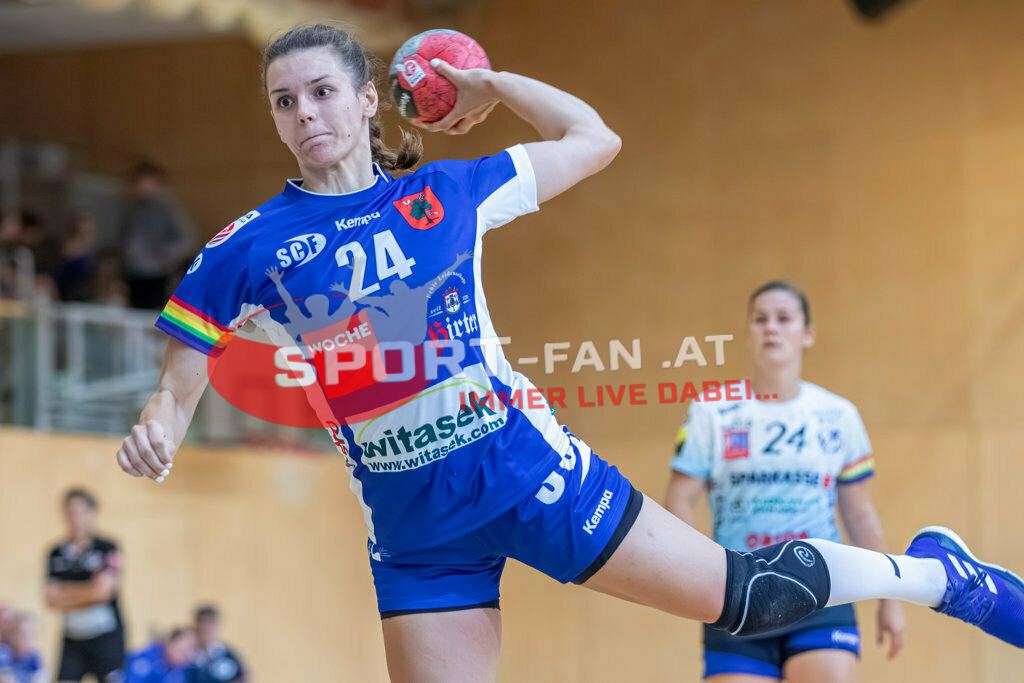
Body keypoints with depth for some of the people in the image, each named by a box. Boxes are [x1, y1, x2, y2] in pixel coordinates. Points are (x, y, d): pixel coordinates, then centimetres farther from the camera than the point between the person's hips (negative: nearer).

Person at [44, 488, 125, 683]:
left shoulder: (107, 549, -5)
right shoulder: (57, 554, 9)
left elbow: (102, 590, -15)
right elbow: (51, 600, 3)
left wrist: (63, 593, -4)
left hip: (106, 637, -4)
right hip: (73, 641, 4)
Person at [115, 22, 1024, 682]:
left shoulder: (445, 192, 3)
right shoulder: (244, 252, 0)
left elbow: (593, 140, 16)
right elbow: (177, 393, 2)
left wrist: (493, 83, 11)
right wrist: (155, 434, -19)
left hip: (526, 465, -1)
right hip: (413, 527, 1)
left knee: (743, 594, 1)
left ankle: (935, 575, 25)